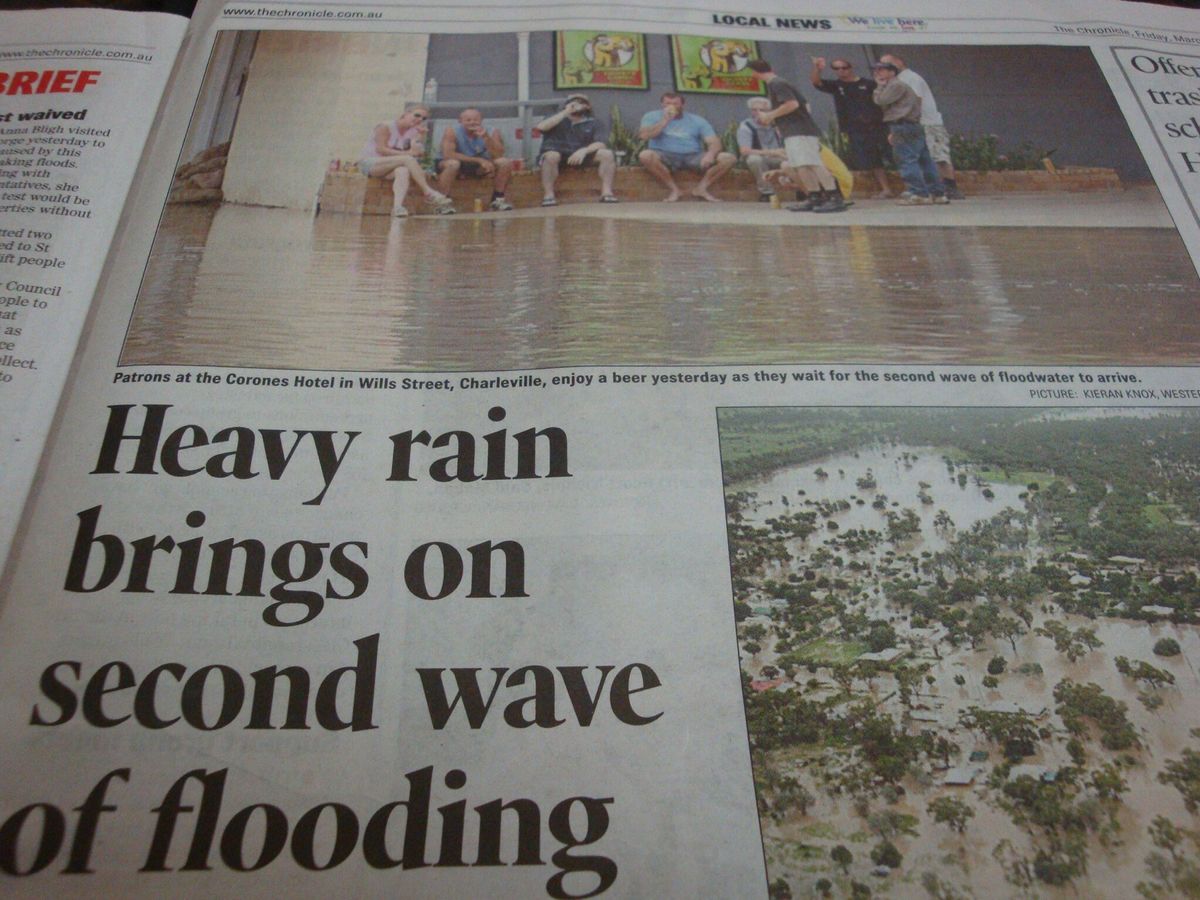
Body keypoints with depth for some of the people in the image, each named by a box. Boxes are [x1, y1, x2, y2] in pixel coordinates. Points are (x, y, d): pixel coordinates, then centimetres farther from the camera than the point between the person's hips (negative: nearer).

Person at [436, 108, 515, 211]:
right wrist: (479, 160, -34)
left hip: (480, 167, 3)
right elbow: (447, 154, -33)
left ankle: (498, 199, -3)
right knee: (452, 163, -38)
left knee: (506, 163, -17)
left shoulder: (492, 132, -13)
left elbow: (498, 155, -23)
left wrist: (486, 138, -39)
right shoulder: (452, 131, -22)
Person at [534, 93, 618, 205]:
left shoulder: (593, 123, 12)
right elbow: (540, 127, -11)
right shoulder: (557, 118, 11)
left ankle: (606, 192, -25)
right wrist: (565, 112, -8)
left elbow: (601, 144, -4)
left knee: (607, 154, -17)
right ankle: (548, 195, -36)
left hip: (580, 156, 2)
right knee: (551, 155, -37)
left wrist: (584, 150, -24)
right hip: (556, 155, -2)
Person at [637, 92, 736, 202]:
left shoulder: (697, 120, 9)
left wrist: (710, 154, -24)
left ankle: (701, 188, -13)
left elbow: (714, 142, -1)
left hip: (694, 157, 2)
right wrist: (665, 120, -11)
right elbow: (644, 135, -13)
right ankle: (674, 189, -23)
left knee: (729, 158, -18)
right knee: (645, 155, -37)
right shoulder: (652, 116, 6)